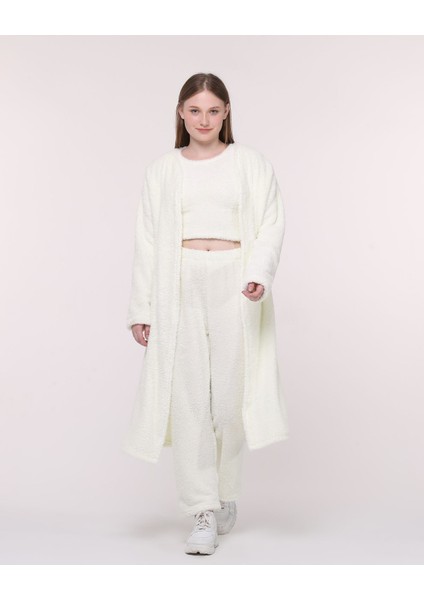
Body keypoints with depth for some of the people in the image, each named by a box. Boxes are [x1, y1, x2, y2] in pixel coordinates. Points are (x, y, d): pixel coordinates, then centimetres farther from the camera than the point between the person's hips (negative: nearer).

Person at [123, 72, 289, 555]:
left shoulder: (251, 164, 10)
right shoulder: (161, 171, 13)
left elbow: (271, 225, 2)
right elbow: (147, 240, 10)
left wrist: (259, 274, -17)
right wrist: (140, 309, 5)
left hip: (235, 286, -1)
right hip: (180, 287, 1)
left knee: (230, 394, 0)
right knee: (188, 396, -5)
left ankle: (226, 494, 22)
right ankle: (203, 513, 0)